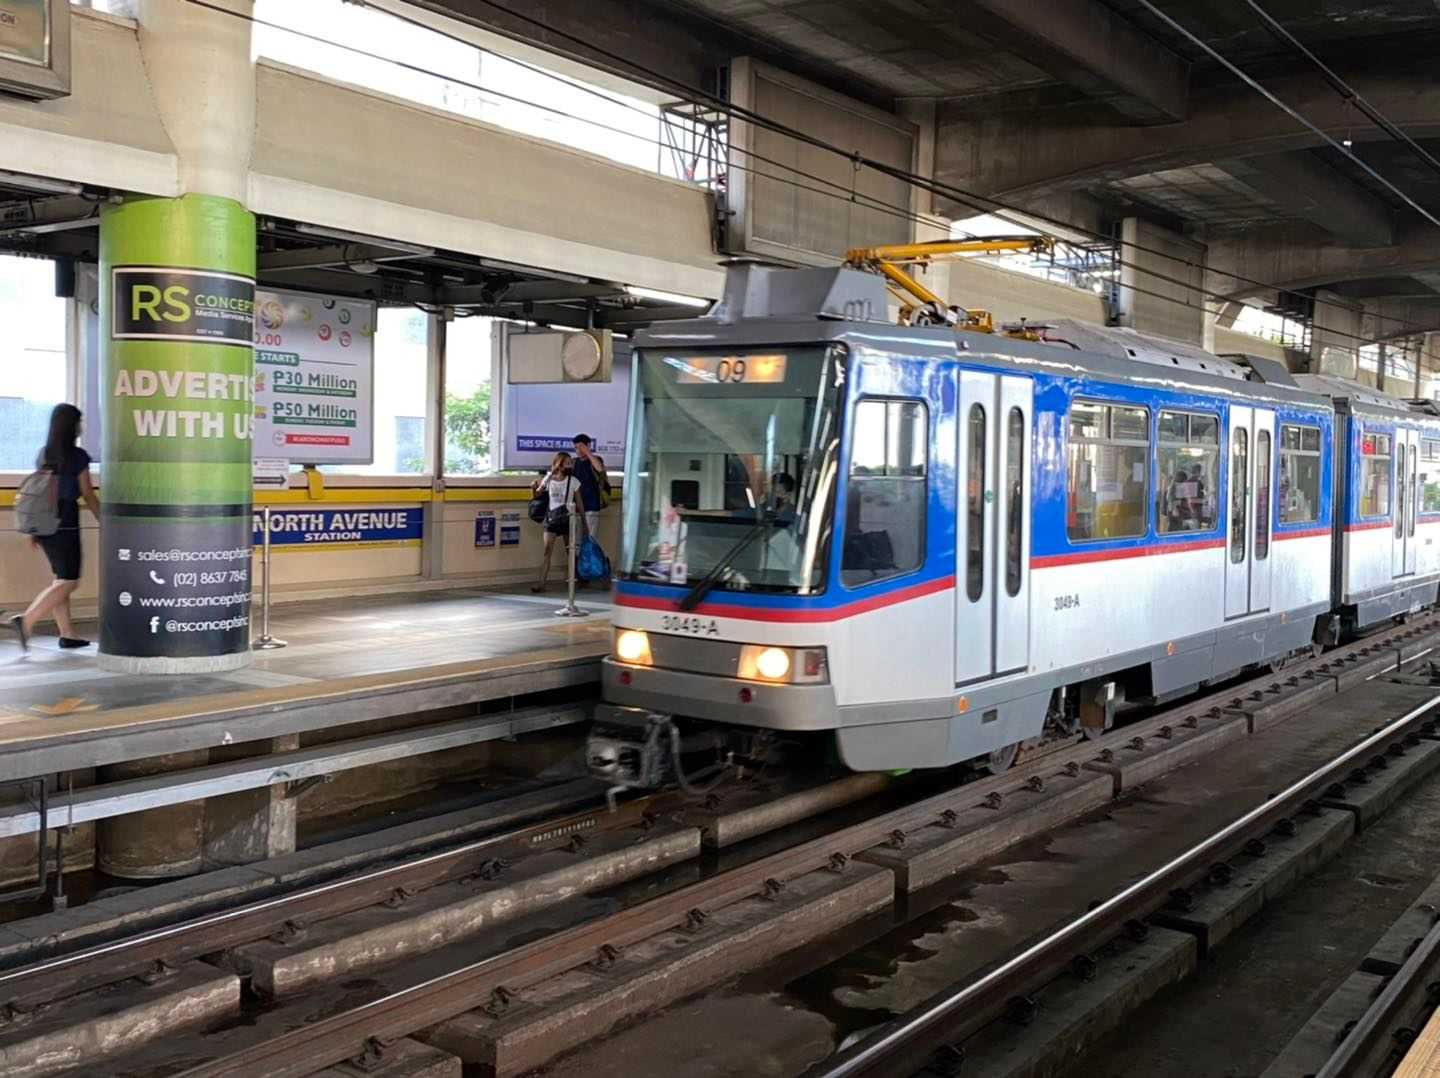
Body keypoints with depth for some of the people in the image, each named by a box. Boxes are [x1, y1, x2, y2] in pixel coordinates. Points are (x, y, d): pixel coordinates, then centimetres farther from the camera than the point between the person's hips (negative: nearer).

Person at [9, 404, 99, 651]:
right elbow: (88, 494, -6)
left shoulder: (43, 454, 10)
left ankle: (67, 634, 16)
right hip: (65, 524, -8)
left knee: (62, 580, 15)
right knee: (69, 582, -3)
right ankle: (26, 621, -17)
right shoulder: (78, 456, -9)